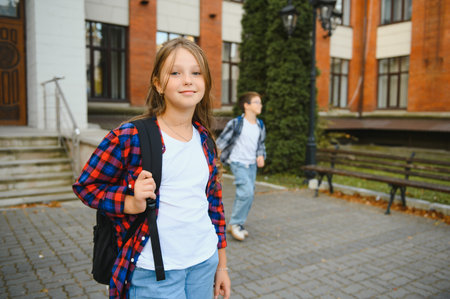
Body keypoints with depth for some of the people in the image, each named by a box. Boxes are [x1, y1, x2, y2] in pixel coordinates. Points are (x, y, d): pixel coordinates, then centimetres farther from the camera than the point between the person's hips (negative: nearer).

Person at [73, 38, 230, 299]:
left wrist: (221, 265, 12)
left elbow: (214, 201, 10)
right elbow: (86, 185, -4)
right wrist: (132, 204, -21)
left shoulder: (204, 140, 4)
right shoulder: (130, 137, -13)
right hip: (153, 272, -5)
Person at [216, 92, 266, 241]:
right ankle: (235, 223, -2)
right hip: (238, 163, -7)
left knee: (249, 195, 10)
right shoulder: (235, 123, -12)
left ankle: (238, 225, 26)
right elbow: (221, 141, -6)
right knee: (247, 191, -20)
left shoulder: (260, 125, 8)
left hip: (252, 164, 7)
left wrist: (261, 156, 2)